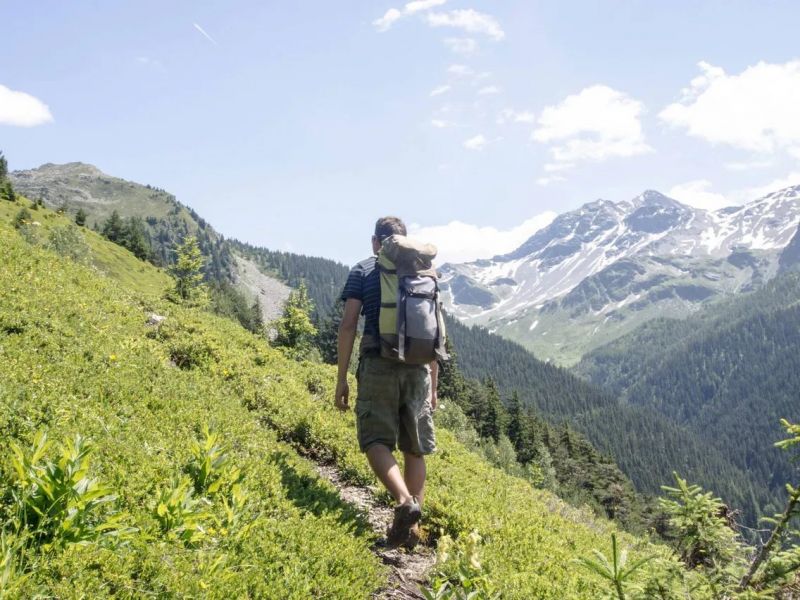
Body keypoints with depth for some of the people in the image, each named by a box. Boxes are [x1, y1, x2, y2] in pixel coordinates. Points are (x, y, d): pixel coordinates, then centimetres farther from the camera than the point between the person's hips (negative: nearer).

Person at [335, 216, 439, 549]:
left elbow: (348, 325, -4)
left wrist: (341, 378, 0)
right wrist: (433, 385, 20)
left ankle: (405, 502, -26)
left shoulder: (363, 271, 5)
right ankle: (413, 525, 11)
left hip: (379, 364, -3)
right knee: (415, 449, 10)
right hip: (418, 368, 3)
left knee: (377, 441, -3)